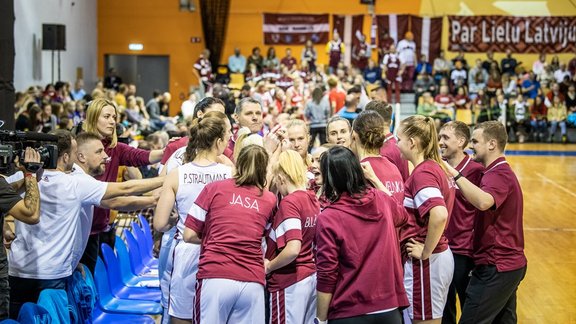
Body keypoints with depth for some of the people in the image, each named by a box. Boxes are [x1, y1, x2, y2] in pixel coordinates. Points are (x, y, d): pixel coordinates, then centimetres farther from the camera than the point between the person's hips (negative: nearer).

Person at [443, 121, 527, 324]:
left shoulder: (498, 174, -18)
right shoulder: (501, 171, 17)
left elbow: (484, 202, -39)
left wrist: (455, 174, -37)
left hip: (496, 268, -11)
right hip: (509, 263, 11)